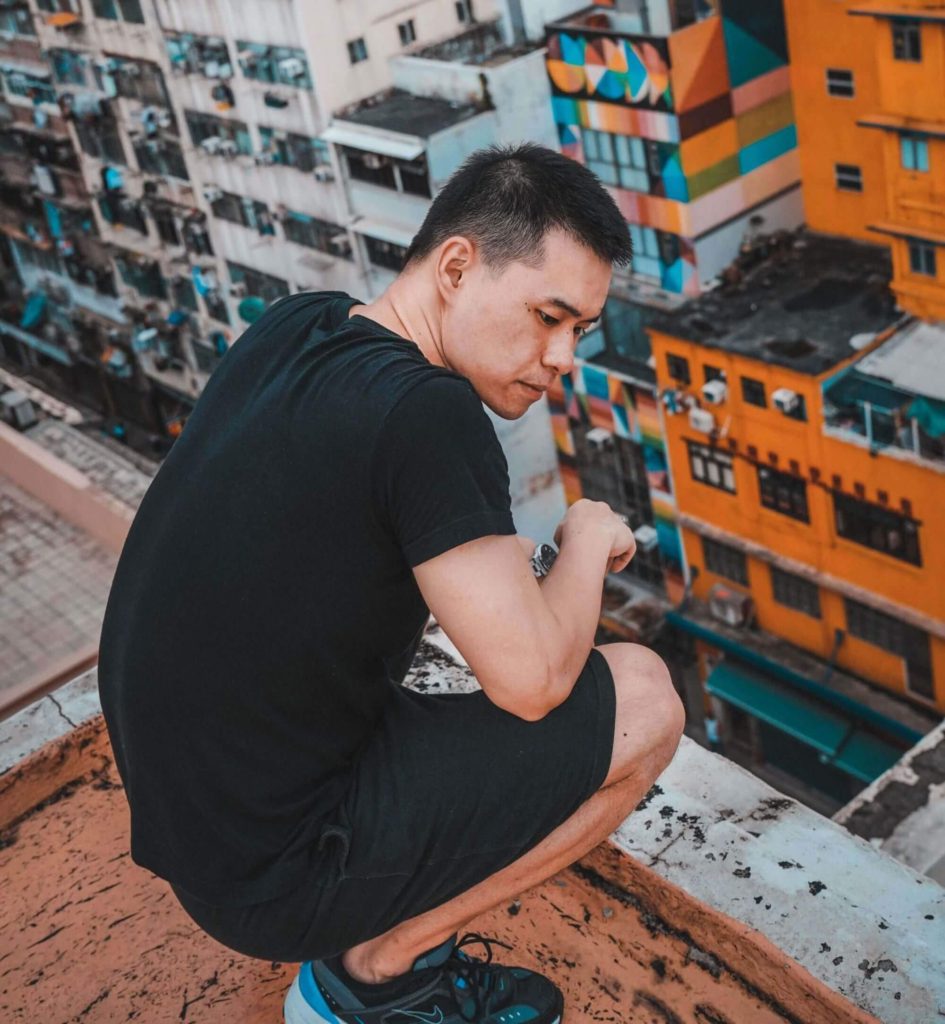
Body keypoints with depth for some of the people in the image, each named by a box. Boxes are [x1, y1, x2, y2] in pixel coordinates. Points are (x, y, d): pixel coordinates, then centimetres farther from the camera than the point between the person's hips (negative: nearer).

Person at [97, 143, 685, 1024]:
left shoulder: (293, 326, 1)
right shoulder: (428, 414, -24)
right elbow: (533, 680, -20)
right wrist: (589, 540, -2)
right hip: (271, 876, -8)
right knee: (643, 701, -7)